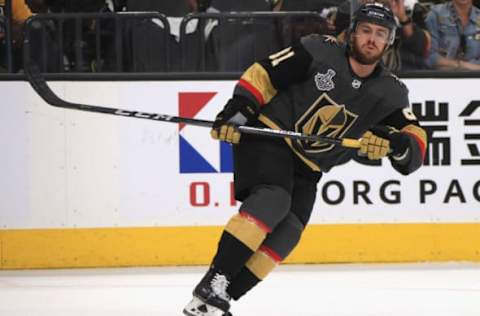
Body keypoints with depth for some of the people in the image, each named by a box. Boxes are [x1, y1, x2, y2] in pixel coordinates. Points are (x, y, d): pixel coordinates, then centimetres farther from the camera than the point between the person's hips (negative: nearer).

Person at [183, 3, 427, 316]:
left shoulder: (390, 93, -1)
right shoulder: (319, 52, -12)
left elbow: (414, 149, -6)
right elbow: (264, 74, -6)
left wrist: (399, 144, -28)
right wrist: (236, 109, -17)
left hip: (306, 168, 5)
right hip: (268, 135, -5)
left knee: (286, 235, -10)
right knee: (273, 200, -29)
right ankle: (210, 287, -30)